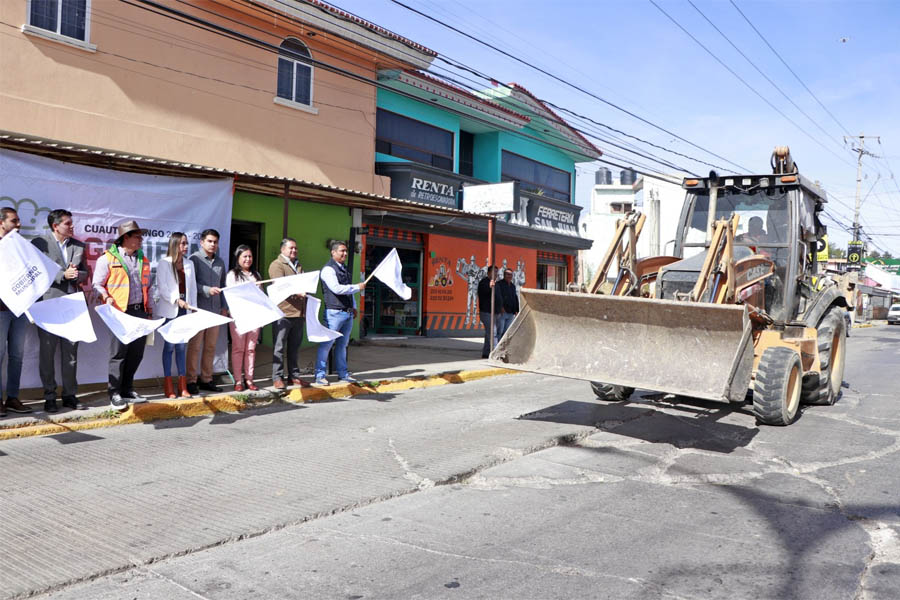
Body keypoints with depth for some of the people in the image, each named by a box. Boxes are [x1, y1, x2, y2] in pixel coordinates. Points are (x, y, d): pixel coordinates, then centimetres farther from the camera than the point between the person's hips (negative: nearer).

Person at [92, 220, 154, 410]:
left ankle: (127, 390, 21)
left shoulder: (143, 260, 17)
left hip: (140, 312, 6)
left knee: (136, 353, 8)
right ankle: (115, 394, 4)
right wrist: (107, 298, -19)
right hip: (120, 312, -6)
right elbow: (97, 284, -1)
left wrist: (149, 310, 17)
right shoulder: (107, 258, -2)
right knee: (118, 353, -3)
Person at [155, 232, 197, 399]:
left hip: (184, 310, 4)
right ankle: (168, 385, 5)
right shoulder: (164, 263, -2)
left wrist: (194, 308, 5)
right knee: (169, 346, -1)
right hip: (169, 310, -4)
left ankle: (182, 385, 9)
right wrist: (176, 300, -23)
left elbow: (193, 287, 11)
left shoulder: (189, 264, 12)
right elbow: (162, 287, -10)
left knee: (182, 346, 5)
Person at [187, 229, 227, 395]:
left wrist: (224, 306, 13)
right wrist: (208, 290, -22)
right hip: (198, 309, -6)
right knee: (195, 346, -2)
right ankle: (191, 381, 5)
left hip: (215, 310, 6)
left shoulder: (220, 262, 16)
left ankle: (206, 379, 18)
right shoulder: (195, 259, -2)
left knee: (210, 346, 9)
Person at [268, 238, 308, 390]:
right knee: (279, 347, -2)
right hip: (283, 313, -7)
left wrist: (305, 310, 24)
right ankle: (277, 377, 2)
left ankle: (294, 375, 18)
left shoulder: (298, 266, 23)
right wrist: (295, 292, -32)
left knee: (294, 347, 12)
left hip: (298, 313, 7)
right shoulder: (276, 265, -2)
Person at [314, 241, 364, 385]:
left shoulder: (344, 269, 20)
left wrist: (354, 307, 21)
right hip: (334, 312, -8)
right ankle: (320, 376, -1)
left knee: (342, 344, 13)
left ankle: (343, 374, 20)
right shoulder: (328, 269, -8)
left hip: (348, 313, 8)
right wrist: (357, 287, -13)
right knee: (326, 344, -6)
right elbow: (336, 288, -20)